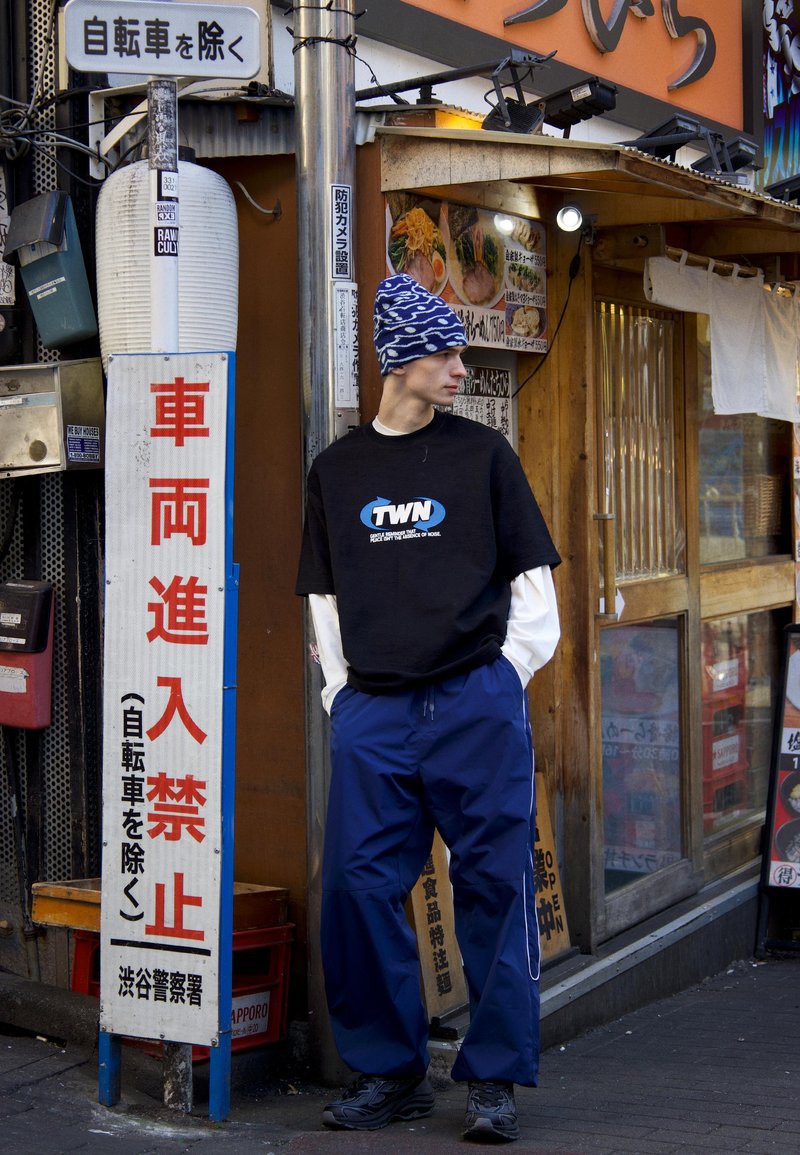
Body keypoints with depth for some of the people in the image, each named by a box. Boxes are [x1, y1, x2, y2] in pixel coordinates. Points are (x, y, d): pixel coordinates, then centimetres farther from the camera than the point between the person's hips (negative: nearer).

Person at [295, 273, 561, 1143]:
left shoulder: (481, 453, 5)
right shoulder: (336, 469, 12)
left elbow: (531, 574, 7)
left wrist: (510, 672, 0)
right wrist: (339, 683, 8)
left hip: (476, 702, -2)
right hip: (372, 711, 2)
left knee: (493, 883, -1)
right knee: (358, 884, 1)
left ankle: (495, 1075, 10)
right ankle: (389, 1069, 16)